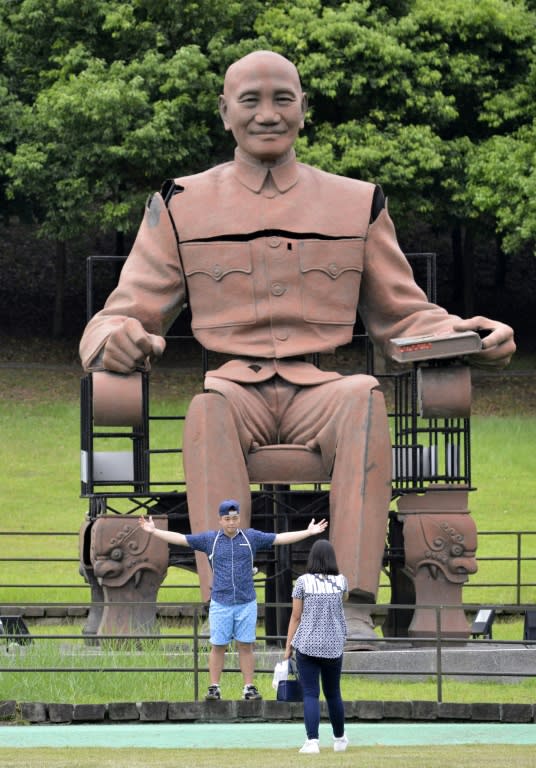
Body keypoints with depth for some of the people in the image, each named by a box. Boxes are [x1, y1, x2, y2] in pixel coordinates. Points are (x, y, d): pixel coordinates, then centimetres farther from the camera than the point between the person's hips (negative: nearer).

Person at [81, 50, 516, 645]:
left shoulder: (357, 205, 18)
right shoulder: (183, 207, 15)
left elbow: (404, 319, 21)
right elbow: (125, 314, 12)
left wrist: (464, 335, -2)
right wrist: (116, 340, -15)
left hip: (320, 392, 1)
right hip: (233, 388, -1)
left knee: (365, 396, -36)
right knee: (210, 407, -38)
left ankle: (355, 612, -44)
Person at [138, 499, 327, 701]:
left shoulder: (251, 537, 5)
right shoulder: (210, 539, 5)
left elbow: (281, 538, 6)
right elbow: (180, 539, 7)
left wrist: (308, 532, 2)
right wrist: (154, 531, 4)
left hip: (246, 603, 0)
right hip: (220, 604, 0)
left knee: (245, 646, 2)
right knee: (218, 646, 1)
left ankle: (249, 688, 6)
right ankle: (214, 688, 6)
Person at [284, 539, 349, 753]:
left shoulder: (303, 581, -6)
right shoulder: (341, 581, 1)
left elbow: (295, 616, -4)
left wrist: (288, 646, 3)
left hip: (307, 645, -2)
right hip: (333, 646, 2)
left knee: (310, 695, -3)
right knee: (333, 693, 16)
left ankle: (312, 741, -13)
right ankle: (339, 739, 29)